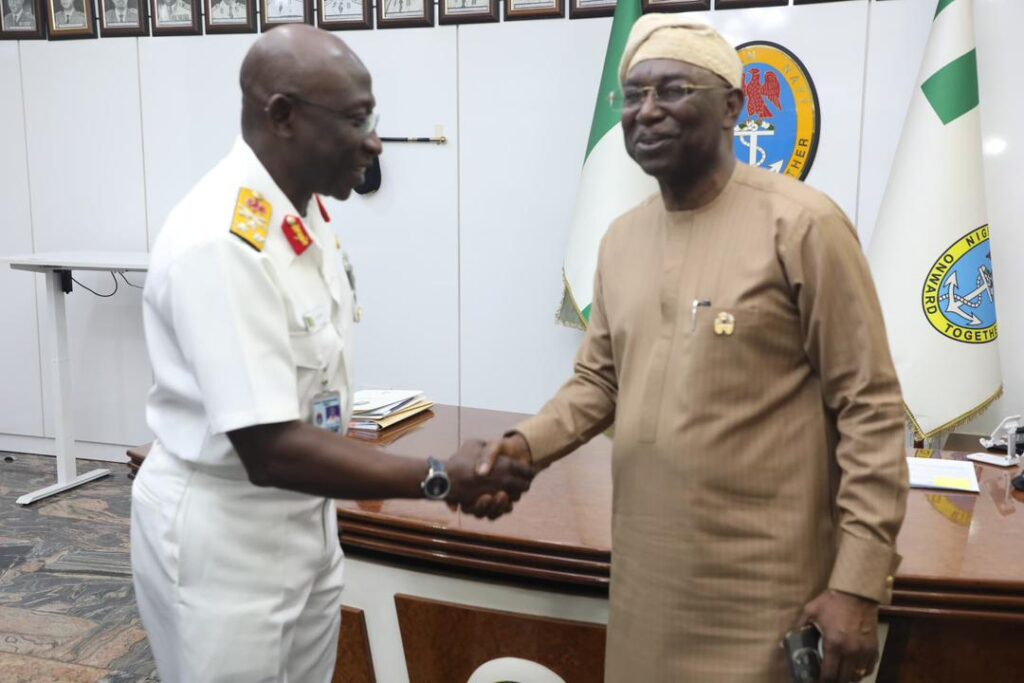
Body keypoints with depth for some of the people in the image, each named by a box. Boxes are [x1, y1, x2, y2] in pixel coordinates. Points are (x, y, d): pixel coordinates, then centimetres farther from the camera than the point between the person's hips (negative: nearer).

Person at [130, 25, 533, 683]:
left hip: (305, 523, 8)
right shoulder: (221, 240, -27)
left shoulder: (308, 211, 1)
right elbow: (271, 450, -28)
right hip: (220, 540, -8)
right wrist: (443, 478, -23)